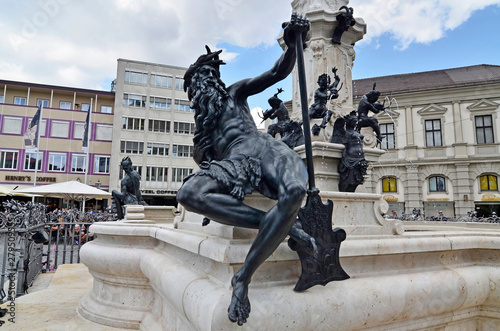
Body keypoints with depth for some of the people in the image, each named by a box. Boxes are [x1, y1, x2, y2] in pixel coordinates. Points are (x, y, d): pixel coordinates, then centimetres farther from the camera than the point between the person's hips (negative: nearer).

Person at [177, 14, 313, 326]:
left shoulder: (236, 92, 25)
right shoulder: (201, 123, 32)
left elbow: (279, 72, 15)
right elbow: (205, 159, 26)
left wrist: (292, 44, -3)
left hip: (263, 147, -1)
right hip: (233, 160, 2)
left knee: (294, 191, -37)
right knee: (189, 194, -32)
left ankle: (243, 277, -27)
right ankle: (284, 227, -28)